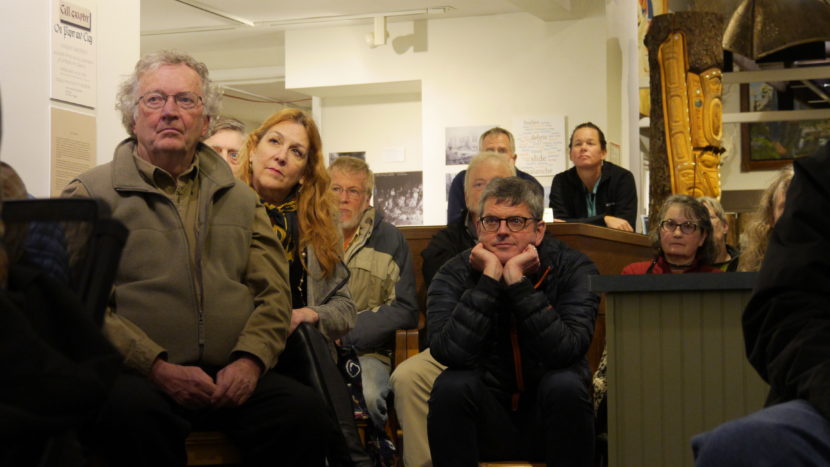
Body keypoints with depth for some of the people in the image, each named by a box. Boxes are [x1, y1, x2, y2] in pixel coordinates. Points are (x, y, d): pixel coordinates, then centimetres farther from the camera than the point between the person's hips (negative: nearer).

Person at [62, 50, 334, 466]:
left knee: (305, 411, -26)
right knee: (135, 412, -38)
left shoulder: (239, 198, 21)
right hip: (136, 375, -3)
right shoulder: (91, 193, 7)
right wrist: (157, 368, -16)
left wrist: (250, 359, -6)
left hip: (232, 377, 3)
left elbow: (273, 292, 14)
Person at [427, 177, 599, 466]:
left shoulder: (574, 269, -7)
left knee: (565, 384, -29)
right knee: (452, 385, -27)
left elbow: (566, 351, -25)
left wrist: (517, 281, -25)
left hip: (551, 419, 0)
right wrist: (490, 278, -23)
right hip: (487, 425, 0)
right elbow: (451, 353, -24)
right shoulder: (455, 276, -5)